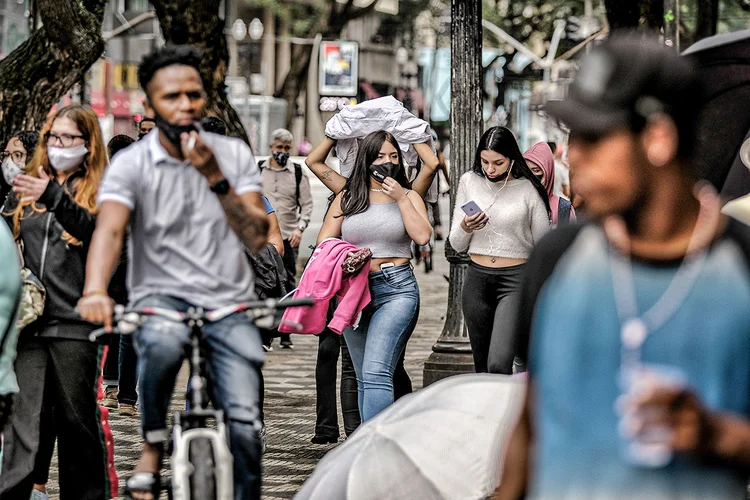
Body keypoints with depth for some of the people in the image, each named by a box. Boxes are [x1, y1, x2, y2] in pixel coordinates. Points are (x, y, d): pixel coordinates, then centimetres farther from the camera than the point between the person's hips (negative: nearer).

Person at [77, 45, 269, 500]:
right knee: (163, 342, -38)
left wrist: (216, 179, -17)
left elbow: (257, 237, -3)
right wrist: (95, 290, -38)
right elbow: (110, 229, -19)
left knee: (245, 424, -14)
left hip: (228, 305, 2)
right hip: (161, 296, -2)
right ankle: (153, 445, -12)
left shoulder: (233, 154, 5)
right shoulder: (132, 164, -2)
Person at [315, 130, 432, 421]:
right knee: (364, 379, 9)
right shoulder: (346, 198, 13)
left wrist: (400, 198, -7)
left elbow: (422, 236, -8)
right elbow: (324, 241, 12)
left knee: (376, 372, -20)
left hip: (396, 289, -4)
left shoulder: (408, 197, 8)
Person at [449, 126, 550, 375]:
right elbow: (457, 245, 9)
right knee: (482, 366, 9)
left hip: (515, 279, -4)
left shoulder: (528, 189, -4)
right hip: (477, 278, 4)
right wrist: (465, 228, -12)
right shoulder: (470, 182, 6)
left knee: (499, 364, -20)